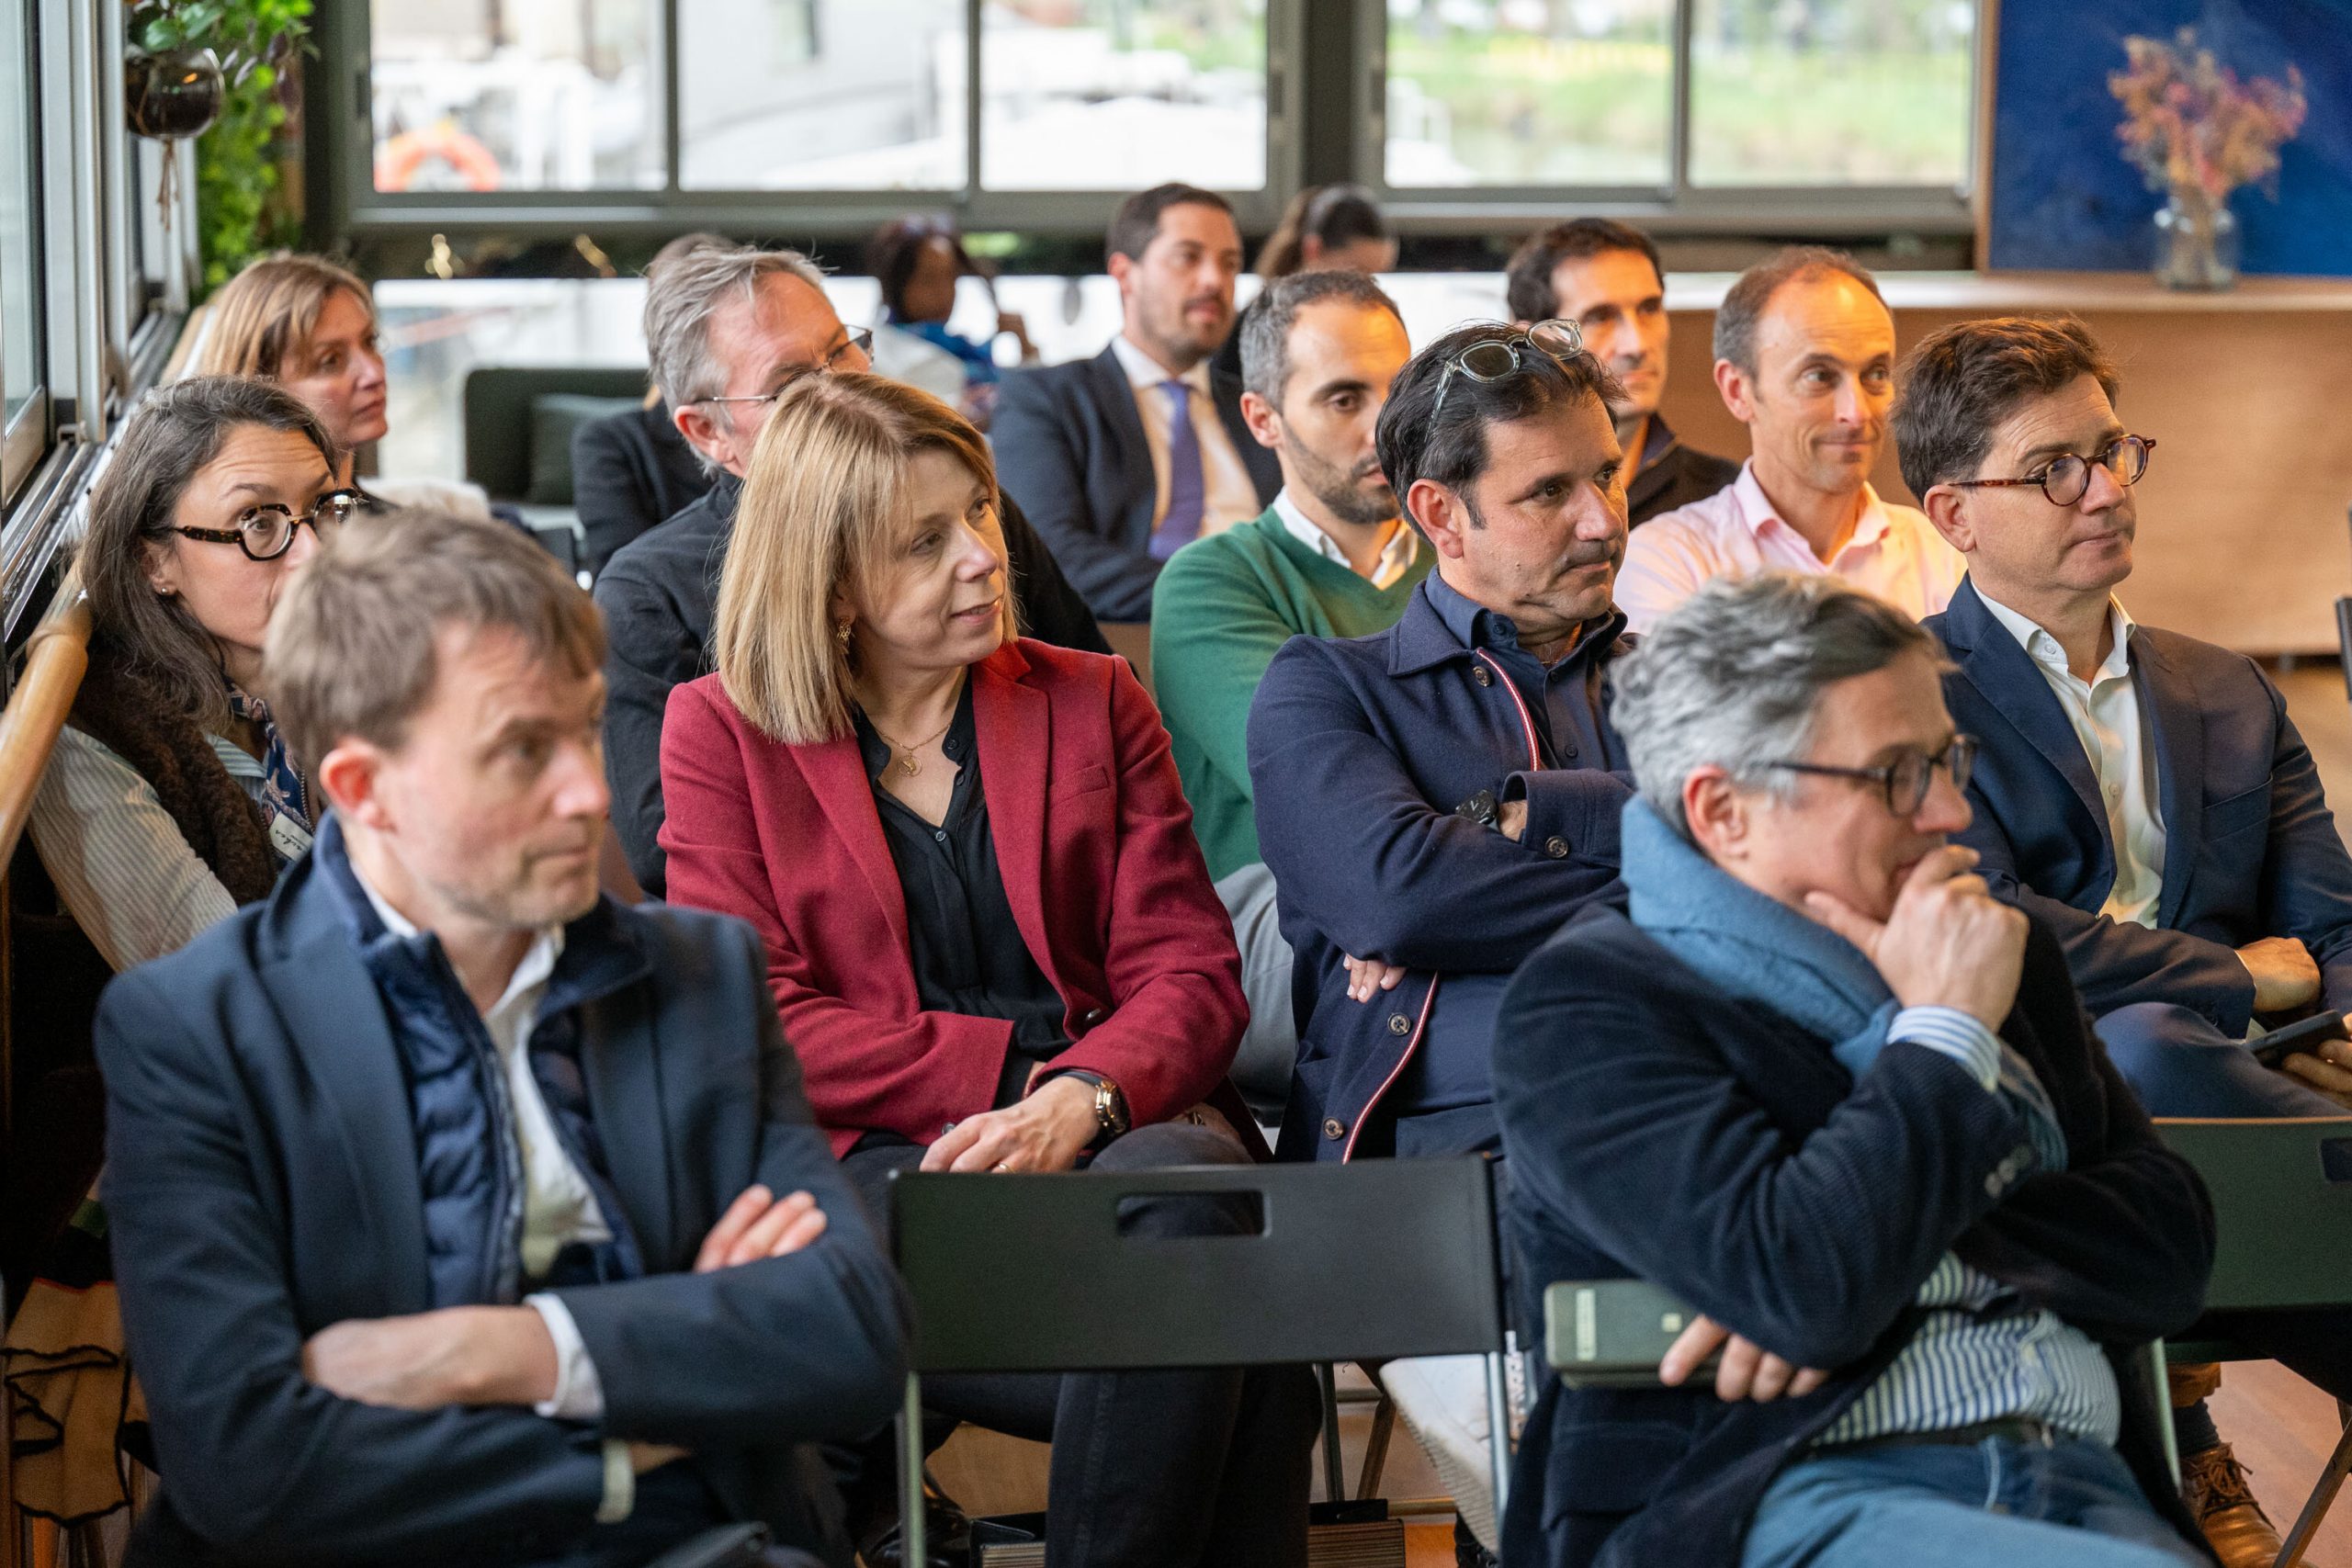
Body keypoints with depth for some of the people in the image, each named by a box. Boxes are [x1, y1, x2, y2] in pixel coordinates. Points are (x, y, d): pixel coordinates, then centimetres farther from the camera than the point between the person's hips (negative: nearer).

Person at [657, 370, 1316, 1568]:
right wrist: (1015, 1066, -9)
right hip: (879, 1158, -3)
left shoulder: (1092, 702, 18)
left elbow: (1190, 973, 8)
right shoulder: (720, 733, 11)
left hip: (1117, 1128, 3)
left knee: (1182, 1187, -37)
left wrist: (1080, 1099, -15)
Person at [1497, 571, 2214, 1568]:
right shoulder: (1587, 1006, 0)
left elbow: (2170, 1245, 11)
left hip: (2084, 1486, 6)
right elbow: (1801, 1287, -15)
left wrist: (1901, 1258, -5)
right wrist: (1947, 1030, -2)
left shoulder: (2003, 959, 21)